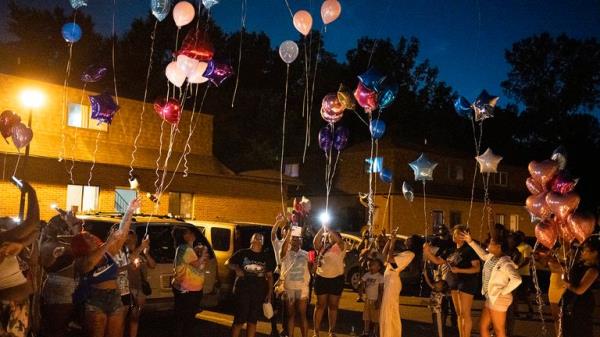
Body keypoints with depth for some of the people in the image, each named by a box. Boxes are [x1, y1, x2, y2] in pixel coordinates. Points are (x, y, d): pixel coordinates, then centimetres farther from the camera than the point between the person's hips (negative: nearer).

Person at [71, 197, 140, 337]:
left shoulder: (108, 252, 7)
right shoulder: (80, 262, -5)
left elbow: (122, 232, 1)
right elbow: (90, 263, -30)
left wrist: (130, 211, -9)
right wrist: (108, 242, -31)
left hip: (116, 301, 4)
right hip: (95, 304, -4)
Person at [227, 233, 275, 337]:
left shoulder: (266, 256, 10)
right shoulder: (243, 253, 2)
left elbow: (269, 276, 12)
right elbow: (228, 263, 3)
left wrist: (269, 292, 6)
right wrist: (236, 268, -17)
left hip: (259, 292, 3)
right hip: (242, 290, -3)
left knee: (253, 321, 9)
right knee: (239, 319, -3)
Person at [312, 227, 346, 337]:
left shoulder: (340, 247, -1)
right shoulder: (321, 247, 6)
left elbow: (338, 240, -21)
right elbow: (315, 241, -13)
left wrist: (329, 229, -18)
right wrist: (323, 228, -16)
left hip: (336, 279, -1)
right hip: (321, 278, 1)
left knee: (333, 306, 11)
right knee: (320, 305, 6)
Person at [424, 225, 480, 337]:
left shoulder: (469, 249, -9)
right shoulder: (452, 250, 13)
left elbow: (477, 268, -15)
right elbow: (438, 260, 12)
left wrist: (459, 270, -23)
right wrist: (428, 252, -4)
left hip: (467, 283, -8)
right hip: (454, 283, 8)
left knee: (465, 314, -3)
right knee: (459, 314, 13)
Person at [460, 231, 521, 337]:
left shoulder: (505, 263, -20)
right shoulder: (491, 257, 7)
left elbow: (517, 279, -32)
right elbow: (483, 255, 31)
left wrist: (503, 292, -23)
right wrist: (470, 242, 28)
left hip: (498, 299, -9)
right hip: (490, 298, 9)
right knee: (483, 327, 14)